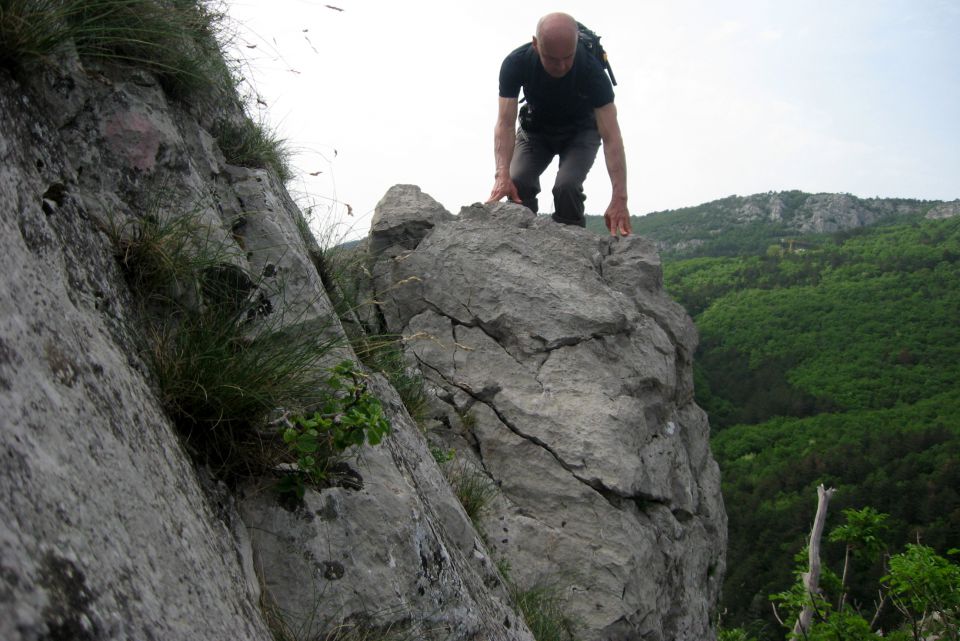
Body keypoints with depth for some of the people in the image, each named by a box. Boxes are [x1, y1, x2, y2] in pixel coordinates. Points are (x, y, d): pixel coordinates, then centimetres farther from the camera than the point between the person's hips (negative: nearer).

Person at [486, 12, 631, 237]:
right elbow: (505, 124, -34)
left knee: (567, 185, -28)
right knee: (517, 183, -22)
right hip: (536, 128, 2)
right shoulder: (515, 64, -30)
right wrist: (503, 176, -51)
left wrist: (619, 199, -48)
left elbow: (611, 136, -38)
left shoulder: (592, 71, -34)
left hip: (580, 131, -2)